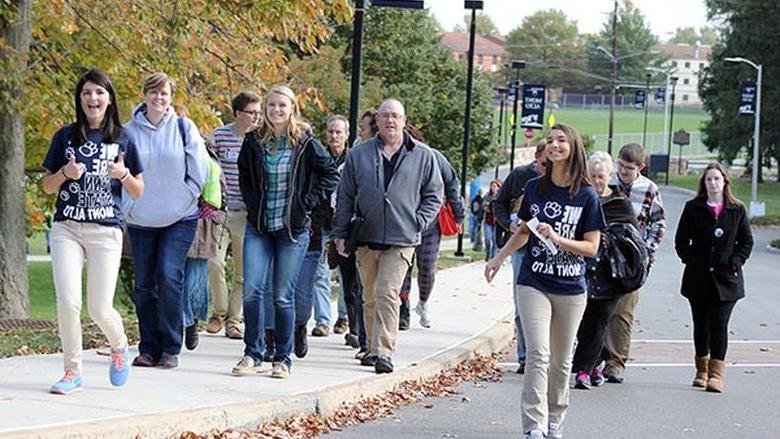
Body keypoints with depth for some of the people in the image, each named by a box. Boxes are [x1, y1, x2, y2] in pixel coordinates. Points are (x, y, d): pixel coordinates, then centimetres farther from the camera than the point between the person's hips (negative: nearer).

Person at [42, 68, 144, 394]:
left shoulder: (122, 140, 6)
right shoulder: (66, 136, 7)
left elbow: (138, 192, 9)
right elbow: (47, 186, 12)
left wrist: (123, 174, -11)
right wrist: (66, 173, -9)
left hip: (106, 231, -1)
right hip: (67, 229, 1)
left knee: (100, 308, -4)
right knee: (68, 300, -14)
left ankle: (119, 346, 29)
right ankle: (73, 372, 1)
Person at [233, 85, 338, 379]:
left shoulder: (305, 143, -3)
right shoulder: (254, 142, 5)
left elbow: (331, 175, 4)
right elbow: (244, 176, 20)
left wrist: (308, 202, -3)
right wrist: (252, 203, 7)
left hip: (293, 228, -2)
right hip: (258, 227, 2)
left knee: (283, 296, 0)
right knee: (251, 289, -8)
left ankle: (283, 359, 12)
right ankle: (253, 355, 4)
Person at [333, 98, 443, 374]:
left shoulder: (423, 156, 4)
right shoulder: (359, 155, 7)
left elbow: (434, 196, 9)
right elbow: (345, 197, 10)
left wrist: (418, 223, -3)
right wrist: (340, 233, 6)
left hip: (401, 240, -3)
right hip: (366, 237, 3)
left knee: (388, 294, -14)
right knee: (370, 297, 11)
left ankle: (384, 352, -15)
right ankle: (373, 348, 24)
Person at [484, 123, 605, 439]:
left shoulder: (586, 196, -4)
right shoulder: (535, 188, 3)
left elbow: (591, 247, -5)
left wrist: (556, 238, -19)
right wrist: (499, 258, 13)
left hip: (570, 288, 0)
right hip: (533, 284, 0)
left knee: (561, 361, 9)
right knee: (538, 355, -12)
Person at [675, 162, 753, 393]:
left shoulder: (737, 210, 4)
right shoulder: (693, 208, 4)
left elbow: (746, 241, 8)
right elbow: (681, 240, 8)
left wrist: (735, 262, -3)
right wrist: (690, 260, -2)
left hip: (726, 279, -1)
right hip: (698, 278, 1)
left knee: (719, 324, -9)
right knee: (701, 324, 9)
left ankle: (716, 374, -10)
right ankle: (702, 370, 24)